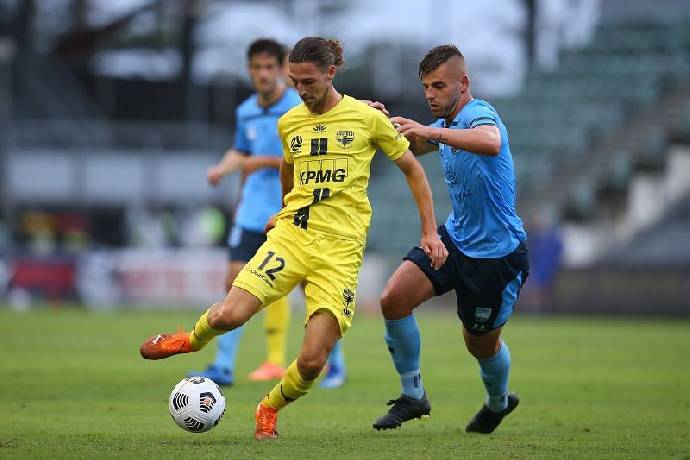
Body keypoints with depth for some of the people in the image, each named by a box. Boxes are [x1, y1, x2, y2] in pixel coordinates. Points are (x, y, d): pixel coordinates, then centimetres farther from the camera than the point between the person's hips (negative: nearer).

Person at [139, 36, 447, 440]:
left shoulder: (367, 118, 0)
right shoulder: (289, 123, 10)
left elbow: (413, 169, 10)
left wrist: (430, 232, 7)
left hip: (340, 250, -2)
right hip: (291, 235, 2)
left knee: (312, 362, -12)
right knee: (229, 315, -19)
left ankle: (270, 409, 19)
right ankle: (193, 340, 17)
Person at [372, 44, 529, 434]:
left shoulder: (480, 115, -21)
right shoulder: (447, 124, 6)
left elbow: (491, 142, -46)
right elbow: (409, 148, 26)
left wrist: (431, 132, -52)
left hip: (497, 252, -7)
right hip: (455, 238, 7)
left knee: (482, 342, 10)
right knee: (394, 298, -13)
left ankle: (499, 401, 43)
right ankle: (413, 395, 1)